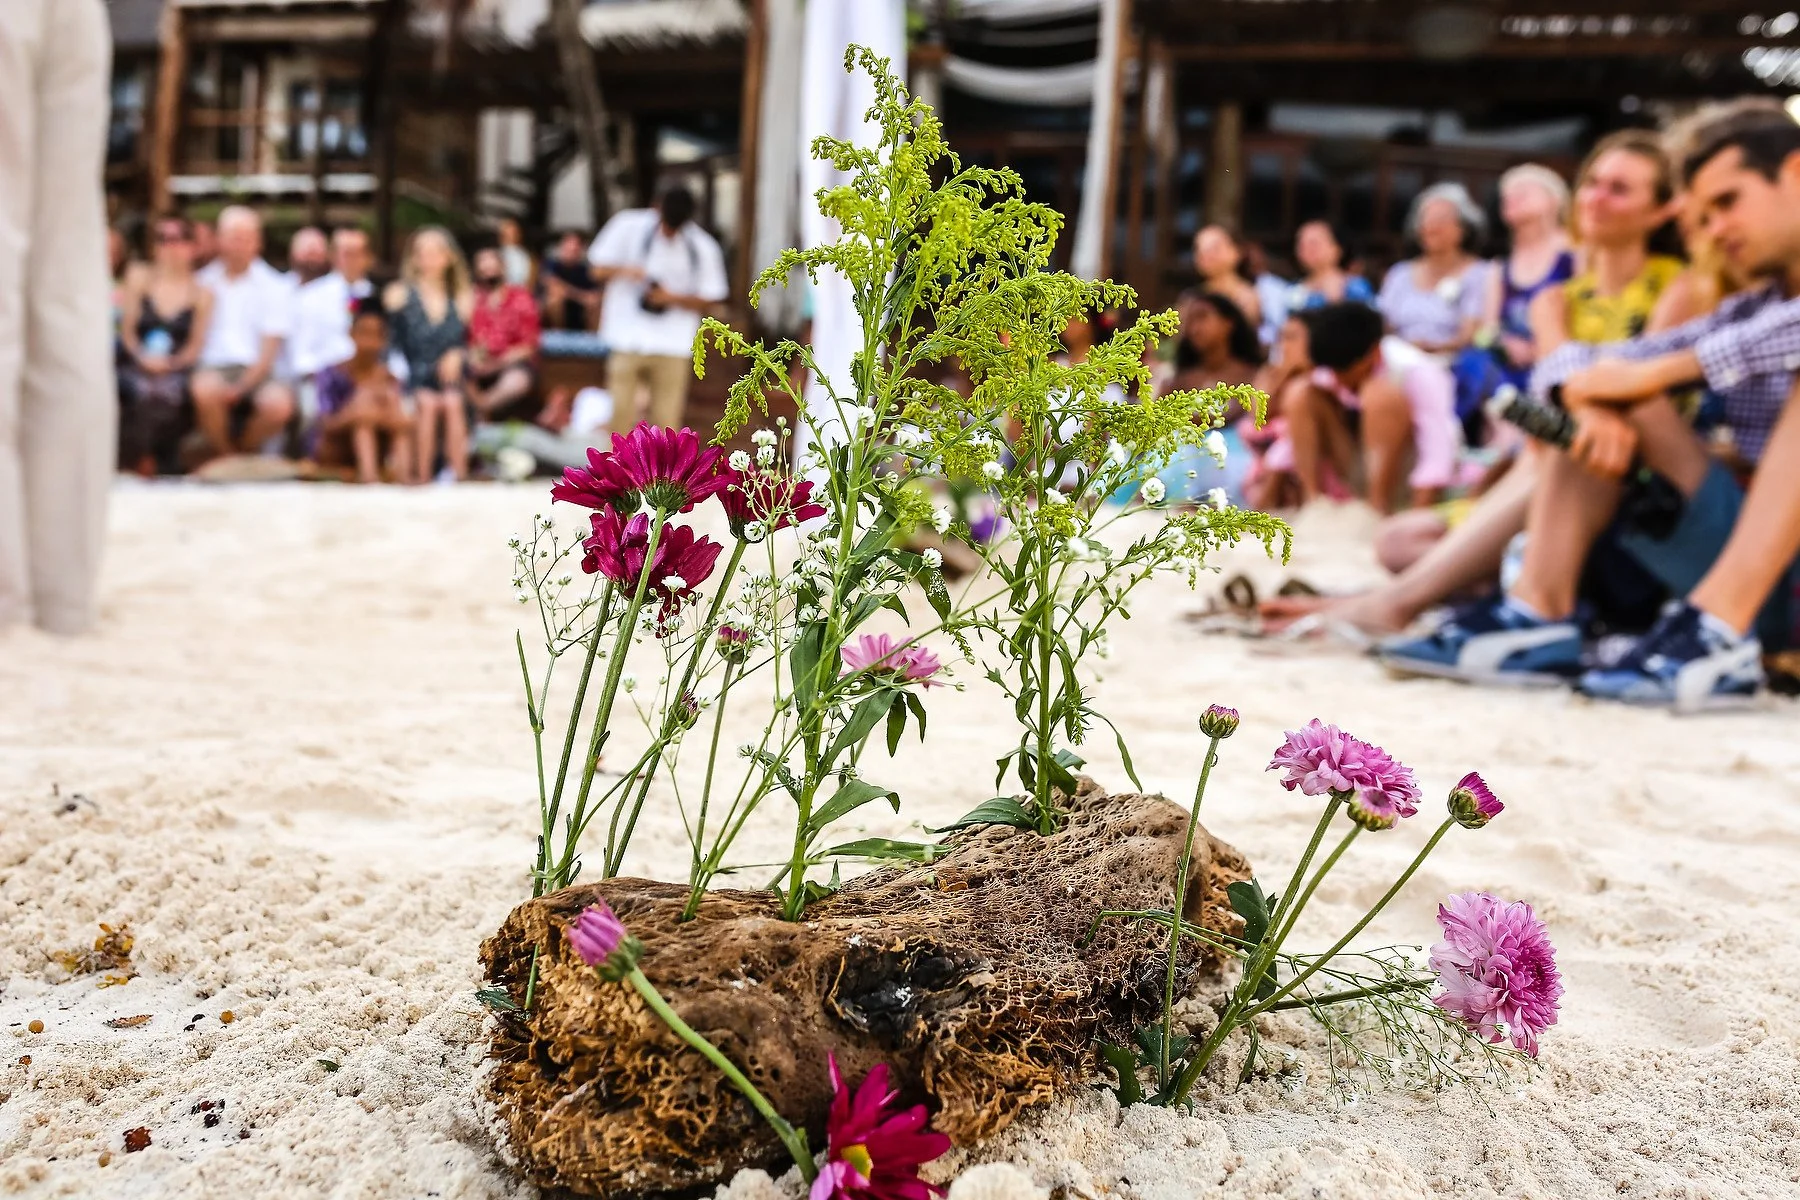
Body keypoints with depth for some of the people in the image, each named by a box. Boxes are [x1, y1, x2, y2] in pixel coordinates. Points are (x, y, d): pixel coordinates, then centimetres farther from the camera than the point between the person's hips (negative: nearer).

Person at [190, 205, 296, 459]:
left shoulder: (275, 287, 7)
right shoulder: (201, 283, 13)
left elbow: (268, 354, -1)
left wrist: (240, 388, -14)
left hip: (256, 372, 0)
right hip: (213, 367, 0)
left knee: (279, 404, -33)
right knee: (205, 389, -36)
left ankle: (243, 448, 1)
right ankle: (225, 455, -7)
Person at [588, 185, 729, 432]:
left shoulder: (703, 248, -2)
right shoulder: (629, 226, -1)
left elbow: (710, 300, 2)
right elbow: (599, 269, 4)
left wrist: (672, 298, -15)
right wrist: (622, 270, -18)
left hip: (673, 346, 0)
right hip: (628, 341, 0)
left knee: (666, 418, 2)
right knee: (619, 414, 0)